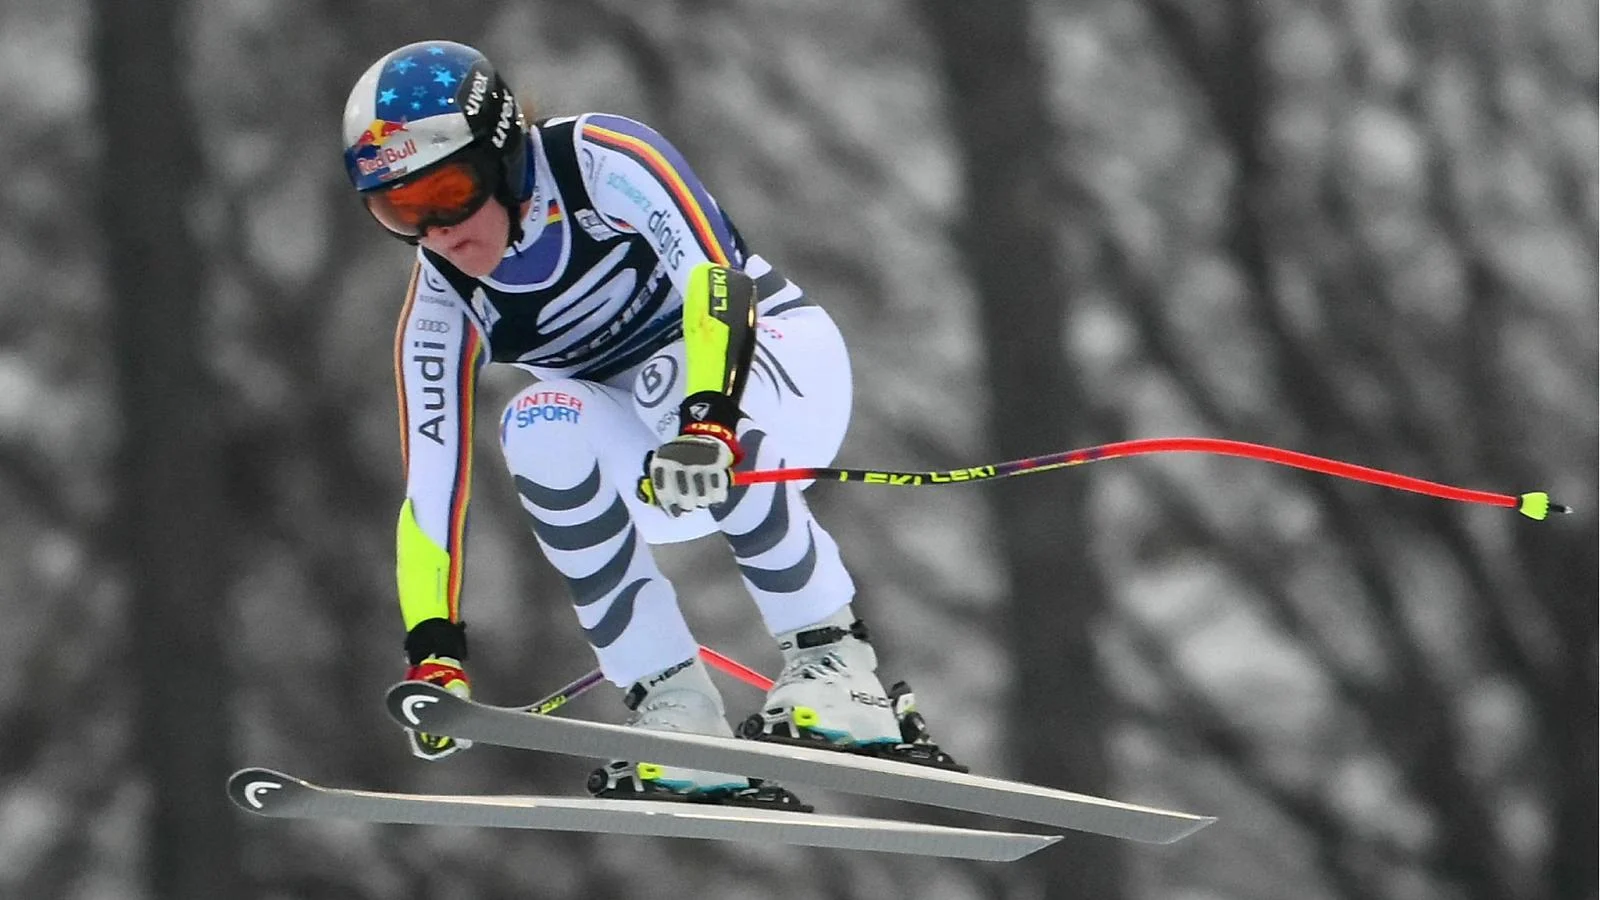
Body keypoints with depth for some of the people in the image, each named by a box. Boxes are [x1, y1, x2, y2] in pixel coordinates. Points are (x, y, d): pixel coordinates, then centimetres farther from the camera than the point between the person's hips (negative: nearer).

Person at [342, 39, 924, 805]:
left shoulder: (600, 161, -21)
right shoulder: (442, 307, -7)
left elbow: (714, 275, -34)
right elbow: (431, 486, -6)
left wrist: (707, 425, -51)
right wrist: (434, 654, -16)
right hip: (648, 470, 4)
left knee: (667, 379, -37)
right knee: (538, 426, -28)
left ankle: (828, 658, -28)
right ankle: (675, 714, -27)